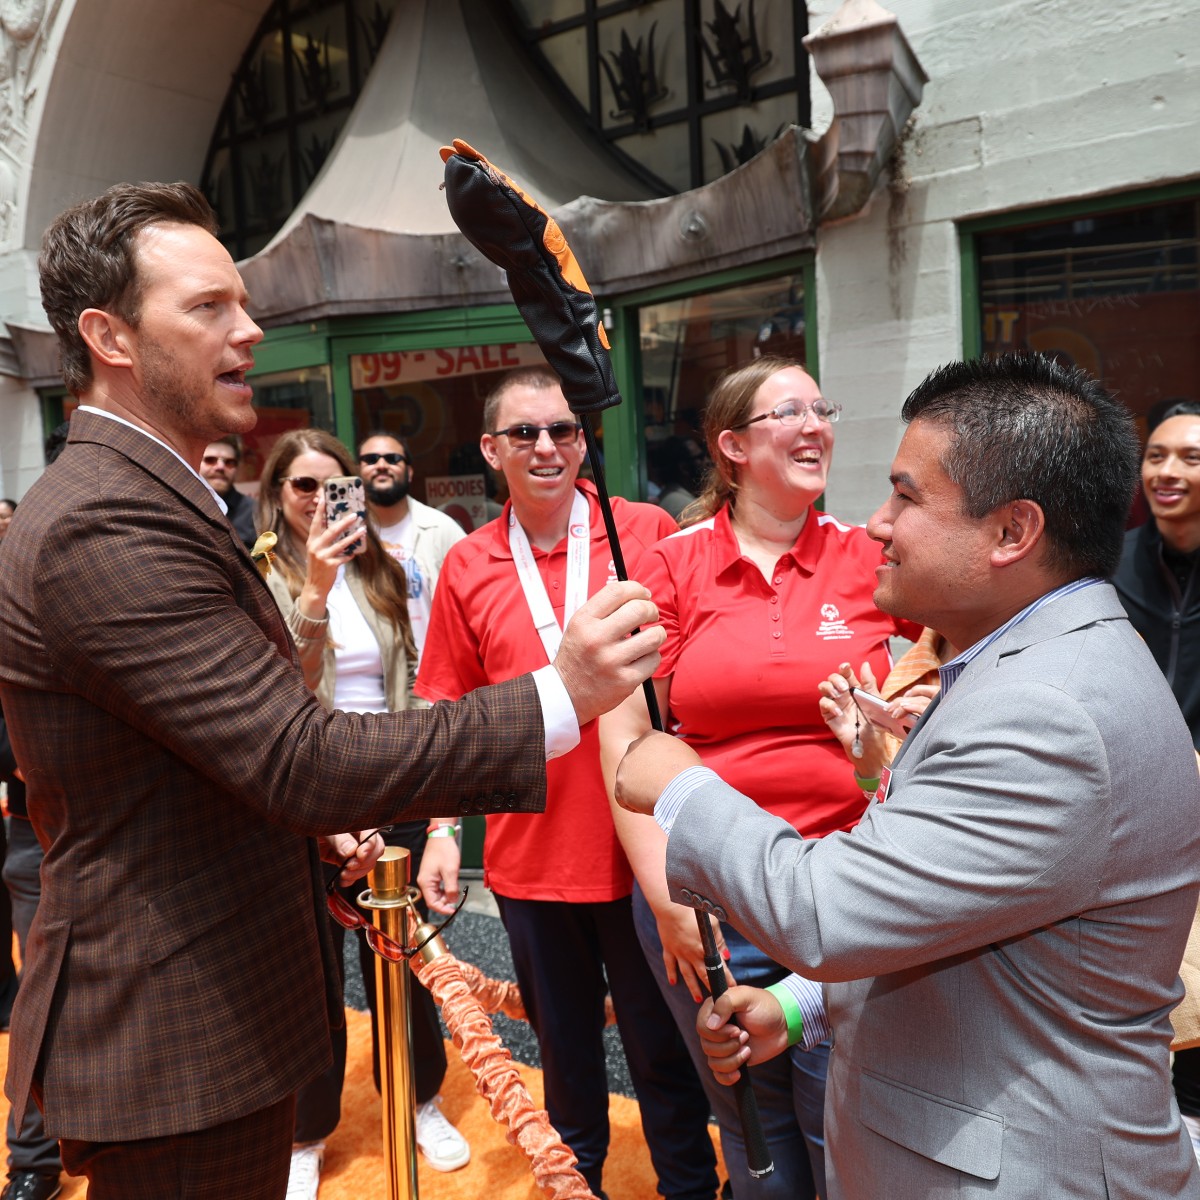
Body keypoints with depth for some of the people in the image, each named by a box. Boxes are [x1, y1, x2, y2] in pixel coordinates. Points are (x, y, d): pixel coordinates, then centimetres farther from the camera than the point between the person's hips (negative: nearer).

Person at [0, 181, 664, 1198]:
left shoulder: (131, 501, 11)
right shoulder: (103, 526, -25)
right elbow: (303, 760, -30)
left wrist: (310, 816, 5)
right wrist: (561, 696, -31)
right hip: (178, 1050, -10)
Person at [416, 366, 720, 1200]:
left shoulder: (648, 533, -6)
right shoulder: (467, 567, 0)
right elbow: (450, 710, 7)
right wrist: (442, 829, 2)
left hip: (642, 846, -2)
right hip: (529, 856, 2)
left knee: (664, 1050, 14)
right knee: (565, 1047, 22)